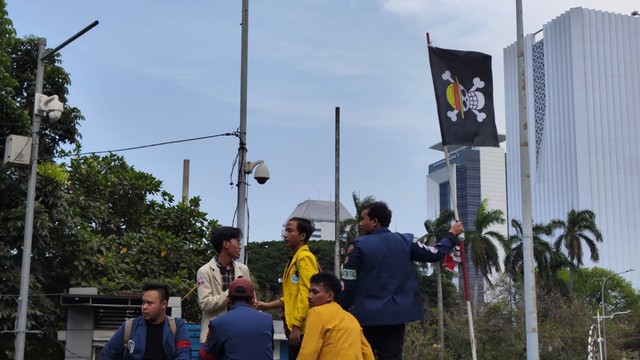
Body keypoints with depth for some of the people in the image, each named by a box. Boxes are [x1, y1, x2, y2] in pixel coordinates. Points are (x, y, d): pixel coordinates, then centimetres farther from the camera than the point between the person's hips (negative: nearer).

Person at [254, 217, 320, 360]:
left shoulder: (305, 257, -11)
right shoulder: (294, 258, 17)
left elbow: (305, 294, -18)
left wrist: (296, 326, -20)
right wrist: (268, 306, 16)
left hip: (302, 329, -9)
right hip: (294, 326, 9)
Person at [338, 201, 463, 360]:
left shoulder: (359, 245, -6)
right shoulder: (405, 241, 4)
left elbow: (348, 285, -6)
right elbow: (435, 253, 15)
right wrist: (452, 235, 32)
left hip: (367, 316, -3)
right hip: (397, 314, 3)